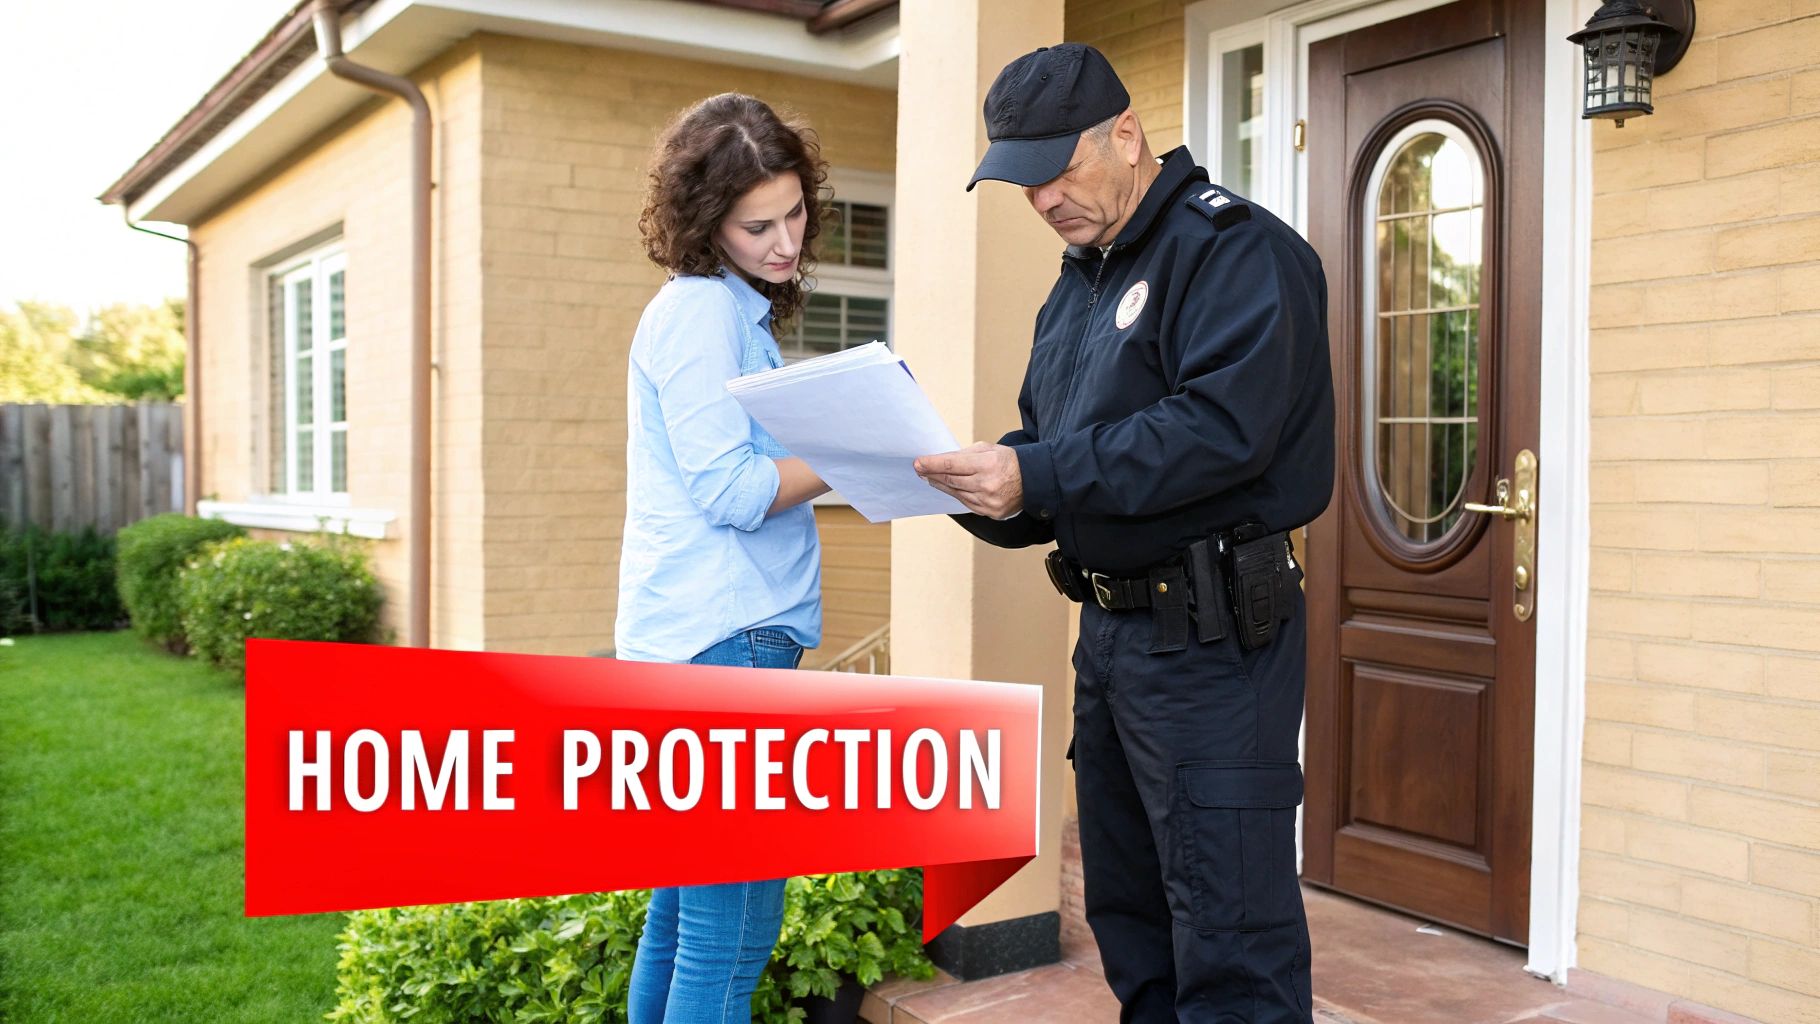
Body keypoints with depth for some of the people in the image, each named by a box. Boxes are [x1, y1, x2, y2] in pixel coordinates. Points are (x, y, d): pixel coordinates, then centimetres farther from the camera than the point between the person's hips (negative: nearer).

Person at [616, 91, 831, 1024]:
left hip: (686, 647, 10)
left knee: (683, 918, 16)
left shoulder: (732, 310, 20)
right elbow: (731, 491, -16)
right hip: (726, 641, -10)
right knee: (728, 946, -5)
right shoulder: (704, 309, -9)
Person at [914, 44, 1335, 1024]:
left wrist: (1036, 476, -25)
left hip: (1208, 639, -9)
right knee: (1125, 909, 18)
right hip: (1109, 627, 9)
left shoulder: (1231, 247, -10)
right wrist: (986, 485, -3)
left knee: (1229, 943, -4)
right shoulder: (1078, 281, 18)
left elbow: (1221, 427, -24)